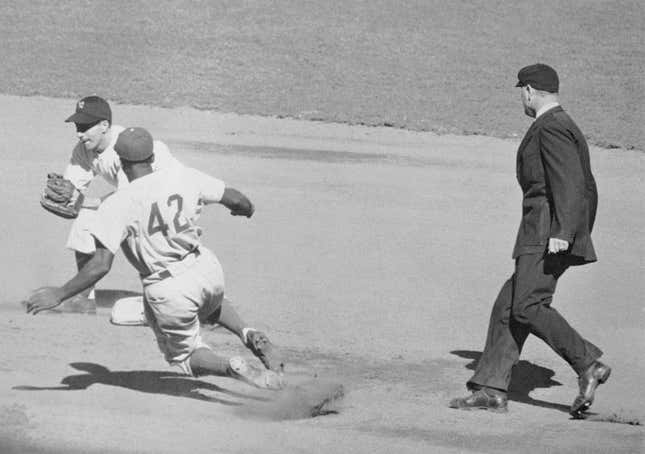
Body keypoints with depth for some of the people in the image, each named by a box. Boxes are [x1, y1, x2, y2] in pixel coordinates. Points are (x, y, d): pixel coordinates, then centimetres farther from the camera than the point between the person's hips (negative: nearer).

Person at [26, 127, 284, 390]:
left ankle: (232, 367, -9)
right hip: (207, 270, 4)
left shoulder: (117, 205, -15)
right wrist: (247, 207, 31)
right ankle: (248, 335, 13)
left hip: (170, 292, -4)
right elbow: (235, 198, 7)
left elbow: (101, 266, -20)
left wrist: (58, 295, -11)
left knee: (185, 355, 20)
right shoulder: (182, 177, -4)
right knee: (211, 305, 40)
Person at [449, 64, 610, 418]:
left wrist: (563, 233, -28)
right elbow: (588, 189, 26)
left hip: (547, 233, -10)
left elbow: (569, 182, -22)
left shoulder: (551, 128, -11)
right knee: (508, 307, 6)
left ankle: (588, 365, -15)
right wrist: (582, 237, 29)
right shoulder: (566, 127, 21)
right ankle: (492, 389, 4)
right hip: (545, 238, 10)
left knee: (528, 307, -16)